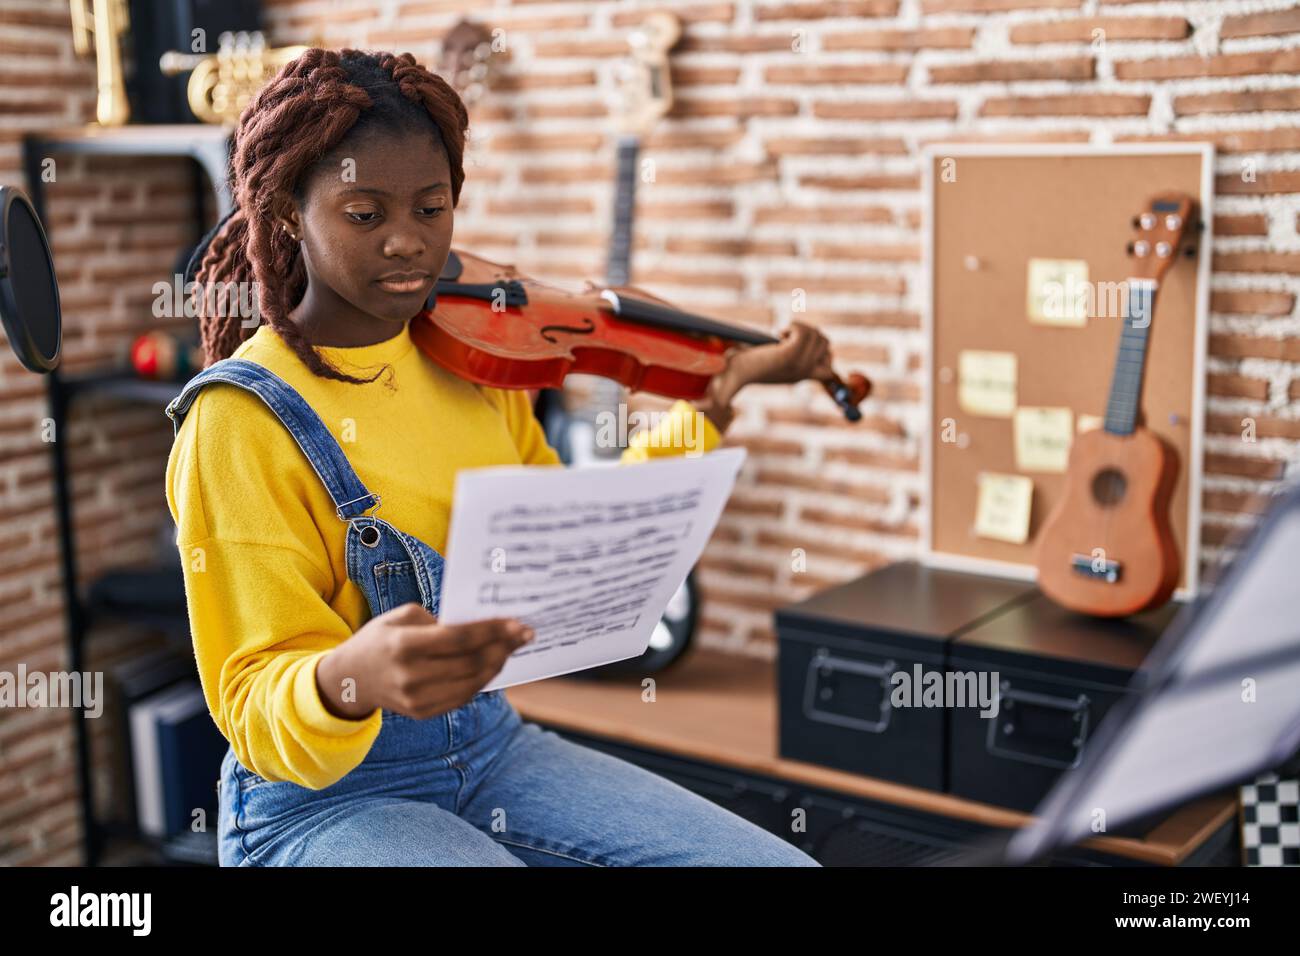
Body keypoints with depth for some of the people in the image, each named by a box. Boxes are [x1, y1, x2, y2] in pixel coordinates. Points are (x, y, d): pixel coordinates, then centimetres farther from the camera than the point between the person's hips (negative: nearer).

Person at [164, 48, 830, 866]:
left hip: (492, 746, 6)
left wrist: (714, 401, 9)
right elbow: (257, 713, -17)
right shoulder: (240, 421, -16)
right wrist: (348, 681, -40)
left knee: (787, 861, -7)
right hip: (322, 802, -6)